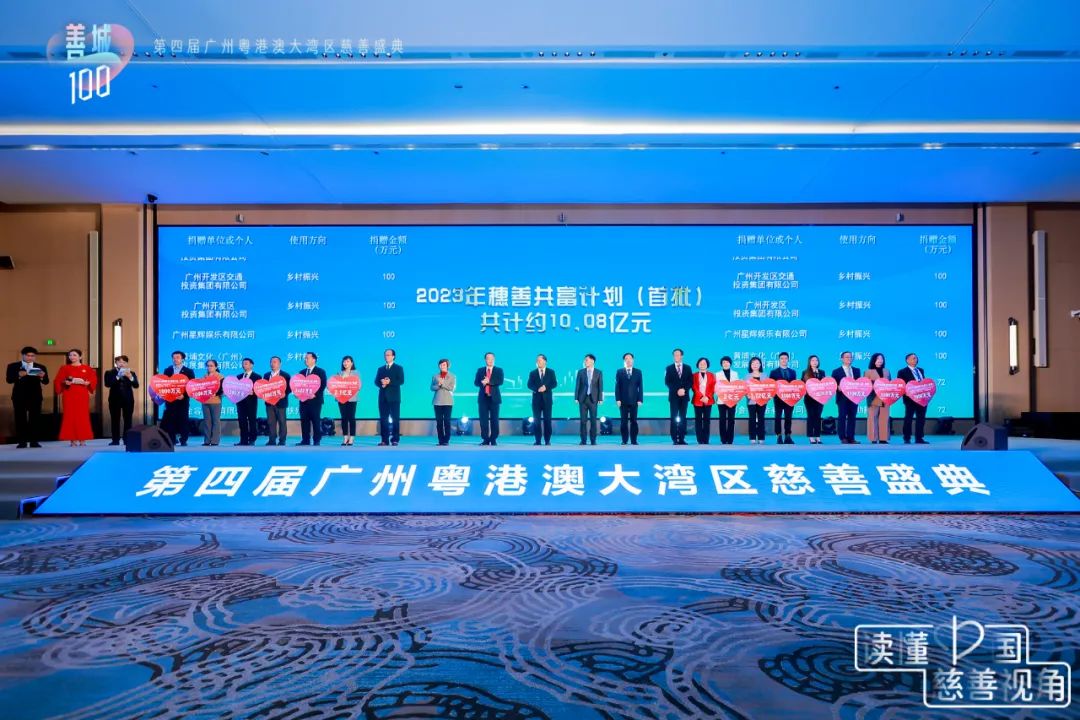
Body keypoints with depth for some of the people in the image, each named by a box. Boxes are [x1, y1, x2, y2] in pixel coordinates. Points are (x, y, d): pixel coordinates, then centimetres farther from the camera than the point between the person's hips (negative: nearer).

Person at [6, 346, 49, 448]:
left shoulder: (40, 367, 9)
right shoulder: (13, 366, 6)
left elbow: (46, 382, 1)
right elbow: (9, 380, -4)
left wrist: (42, 377, -21)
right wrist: (19, 375, -23)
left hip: (35, 396, 1)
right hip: (19, 396, -1)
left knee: (35, 418, 1)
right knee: (20, 419, 1)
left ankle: (34, 441, 4)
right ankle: (22, 442, 4)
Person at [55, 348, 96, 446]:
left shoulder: (87, 368, 8)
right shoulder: (65, 368, 10)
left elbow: (94, 380, 3)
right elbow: (58, 381, 6)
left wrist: (85, 382, -14)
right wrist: (65, 382, -13)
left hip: (82, 395, 0)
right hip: (69, 395, 1)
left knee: (83, 416, -3)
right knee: (70, 416, -3)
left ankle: (82, 440, 0)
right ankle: (73, 440, -2)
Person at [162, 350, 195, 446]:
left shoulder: (188, 371, 1)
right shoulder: (167, 370, 10)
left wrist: (184, 395, -16)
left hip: (182, 400, -2)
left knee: (183, 420, 0)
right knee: (169, 419, 1)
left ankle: (183, 440, 7)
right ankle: (171, 440, 11)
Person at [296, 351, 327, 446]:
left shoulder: (321, 371, 1)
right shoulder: (302, 372, 16)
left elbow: (323, 385, -6)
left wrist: (315, 394, -17)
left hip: (315, 400, -5)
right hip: (304, 400, 5)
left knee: (316, 421, -3)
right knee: (304, 421, 5)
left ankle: (316, 441, 2)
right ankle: (305, 440, 10)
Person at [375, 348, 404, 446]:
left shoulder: (399, 368, 6)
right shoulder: (380, 369, 18)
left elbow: (401, 381, -7)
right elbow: (376, 382, 9)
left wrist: (389, 382, -17)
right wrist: (382, 384, -12)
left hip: (394, 397, -4)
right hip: (383, 397, 4)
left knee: (395, 419, -4)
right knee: (383, 419, 1)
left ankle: (395, 440, -2)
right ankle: (384, 440, 3)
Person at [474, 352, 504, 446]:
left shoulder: (499, 370, 6)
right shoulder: (480, 370, 12)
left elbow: (500, 381, -9)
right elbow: (476, 382, 3)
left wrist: (489, 381, -18)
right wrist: (482, 382, -18)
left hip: (494, 398, -1)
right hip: (483, 398, 2)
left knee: (494, 420, -1)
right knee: (483, 420, -1)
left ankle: (493, 439, 5)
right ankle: (485, 439, 3)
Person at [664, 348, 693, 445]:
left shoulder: (687, 368, 11)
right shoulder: (669, 368, 6)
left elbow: (691, 381, 4)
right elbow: (667, 382, -3)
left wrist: (684, 389, -13)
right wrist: (677, 390, -14)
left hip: (684, 396, 2)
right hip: (674, 396, -2)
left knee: (683, 418, 2)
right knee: (674, 418, -4)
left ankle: (682, 439, 4)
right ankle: (674, 439, -3)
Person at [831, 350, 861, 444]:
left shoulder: (856, 370, 15)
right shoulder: (836, 371, 3)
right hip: (843, 398, -4)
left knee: (852, 418, 4)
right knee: (842, 418, -2)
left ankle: (851, 438, 7)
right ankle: (843, 438, 2)